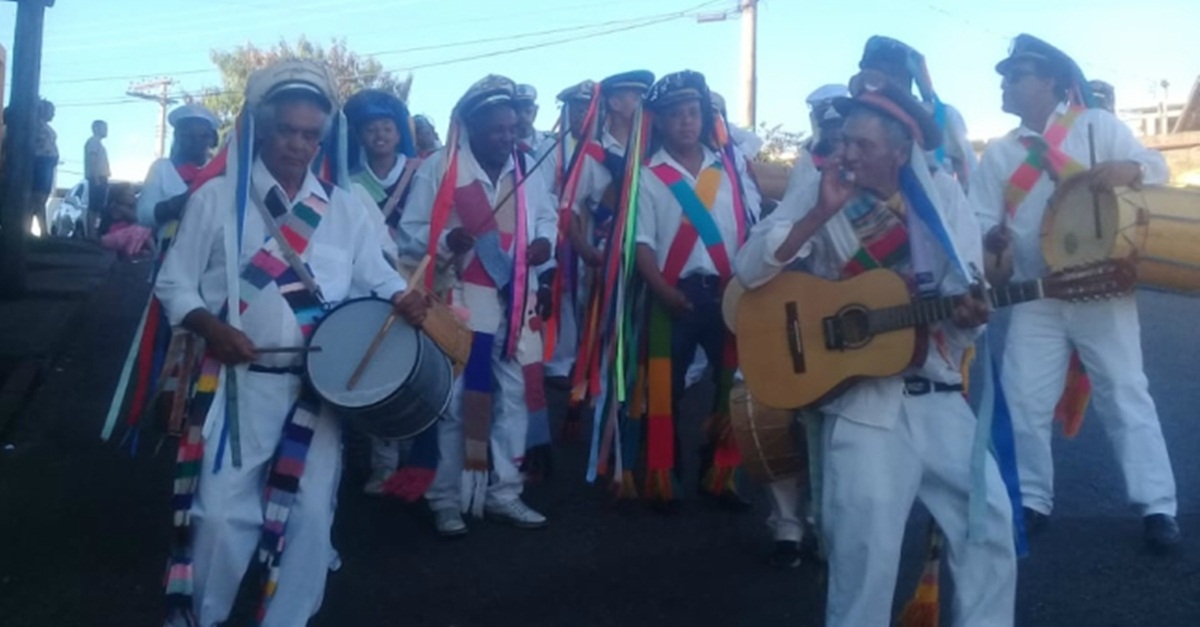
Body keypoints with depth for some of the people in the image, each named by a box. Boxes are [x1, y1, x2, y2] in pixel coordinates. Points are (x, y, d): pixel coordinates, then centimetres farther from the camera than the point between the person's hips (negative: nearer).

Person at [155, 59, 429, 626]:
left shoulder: (345, 209, 6)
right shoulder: (217, 198, 0)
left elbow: (375, 274, 6)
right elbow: (173, 283, 2)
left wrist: (402, 298, -16)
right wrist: (211, 326, -16)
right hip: (239, 382, -2)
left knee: (310, 515, 3)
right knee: (221, 512, 0)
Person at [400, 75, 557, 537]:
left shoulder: (527, 167, 8)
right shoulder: (439, 168, -6)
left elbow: (546, 215, 18)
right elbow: (411, 231, -5)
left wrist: (545, 240, -4)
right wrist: (447, 240, -24)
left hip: (516, 303, 5)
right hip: (460, 302, -5)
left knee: (515, 395, 10)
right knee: (454, 402, 1)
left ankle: (503, 492, 24)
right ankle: (446, 499, 16)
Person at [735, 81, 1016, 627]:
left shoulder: (941, 195, 4)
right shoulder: (820, 195, -3)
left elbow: (967, 291, 4)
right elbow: (750, 269, -14)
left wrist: (968, 314, -20)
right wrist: (821, 213, -23)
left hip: (938, 392, 4)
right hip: (862, 397, -3)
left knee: (989, 518, 5)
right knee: (869, 544, -8)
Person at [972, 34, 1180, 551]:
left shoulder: (1097, 125, 1)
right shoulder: (999, 153, 10)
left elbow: (1157, 166, -3)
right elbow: (981, 219, 5)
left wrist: (1127, 170, -25)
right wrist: (993, 238, -18)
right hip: (1035, 298, 3)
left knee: (1126, 394, 0)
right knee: (1021, 400, 2)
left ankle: (1157, 507, 6)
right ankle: (1032, 501, 15)